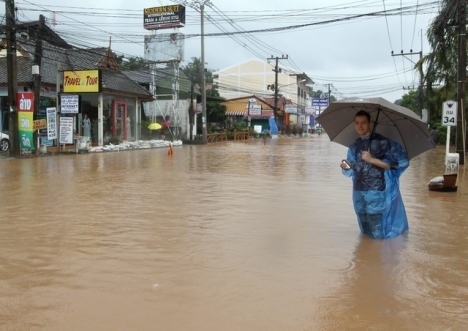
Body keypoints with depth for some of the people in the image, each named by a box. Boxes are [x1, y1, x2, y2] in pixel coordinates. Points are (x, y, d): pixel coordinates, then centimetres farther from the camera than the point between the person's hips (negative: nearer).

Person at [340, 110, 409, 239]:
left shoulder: (381, 142, -8)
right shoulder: (354, 146, 11)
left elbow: (400, 161, -15)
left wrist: (372, 159, -18)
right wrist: (346, 167, -7)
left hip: (377, 193, -6)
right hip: (359, 193, 6)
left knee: (378, 233, -2)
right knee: (366, 231, 18)